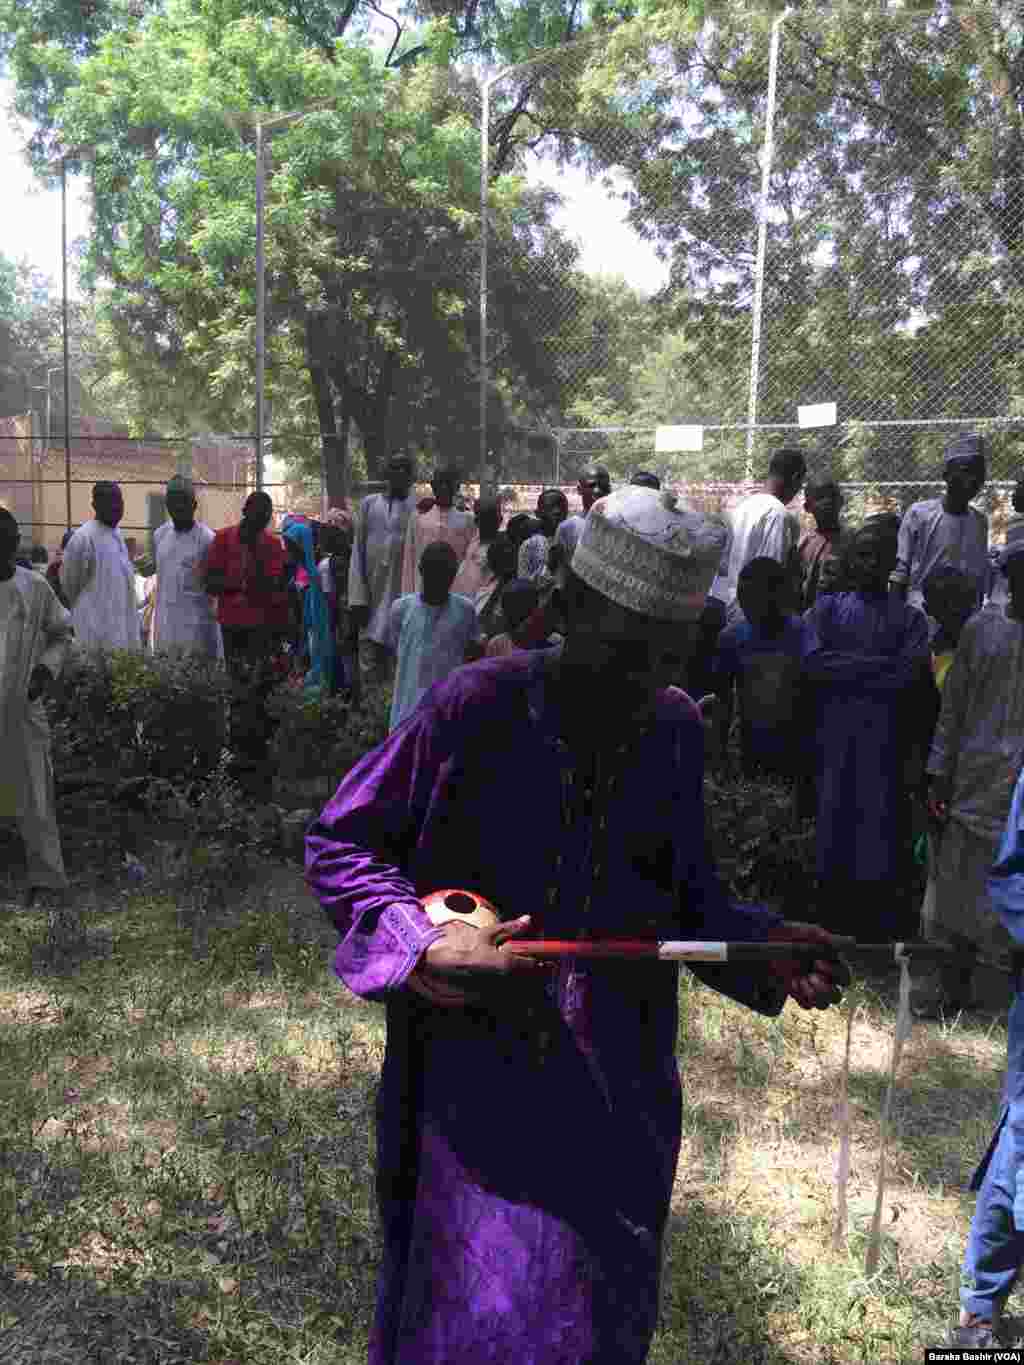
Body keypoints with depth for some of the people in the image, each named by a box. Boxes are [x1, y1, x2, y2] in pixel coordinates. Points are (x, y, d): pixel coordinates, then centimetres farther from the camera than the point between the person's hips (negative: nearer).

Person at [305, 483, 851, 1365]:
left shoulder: (676, 731, -3)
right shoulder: (476, 708, -17)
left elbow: (685, 894, 8)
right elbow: (337, 843, -10)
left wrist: (763, 946, -10)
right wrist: (424, 946, -24)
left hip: (620, 1092, 4)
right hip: (481, 1078, -4)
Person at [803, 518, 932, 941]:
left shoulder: (910, 618, 9)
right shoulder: (827, 608, 9)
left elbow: (910, 674, -7)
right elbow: (812, 662, -7)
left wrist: (845, 669, -7)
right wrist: (879, 666, -8)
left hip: (884, 743, 0)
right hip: (833, 740, 0)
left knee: (879, 839, 0)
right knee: (832, 836, 3)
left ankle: (877, 933, 10)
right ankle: (831, 931, 14)